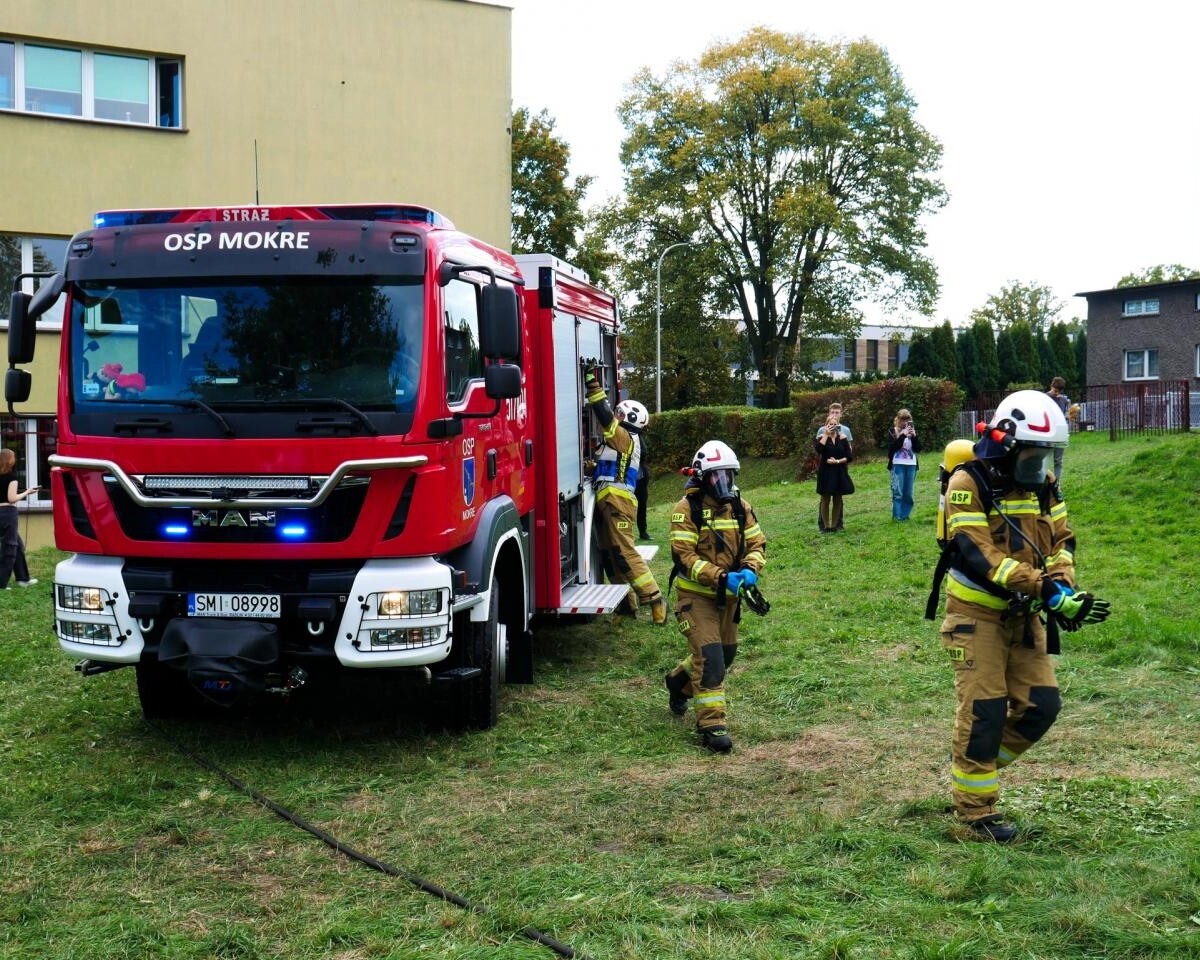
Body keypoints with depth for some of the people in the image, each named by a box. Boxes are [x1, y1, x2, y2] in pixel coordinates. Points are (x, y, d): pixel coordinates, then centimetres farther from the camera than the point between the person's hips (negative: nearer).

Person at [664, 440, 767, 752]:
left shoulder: (740, 507, 3)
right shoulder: (687, 508, -15)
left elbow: (757, 543, 4)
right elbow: (684, 556, -20)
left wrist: (750, 569, -18)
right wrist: (720, 577, -30)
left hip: (728, 596, 7)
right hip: (696, 595, -6)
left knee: (725, 654, 19)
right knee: (709, 658, -14)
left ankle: (679, 681, 45)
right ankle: (711, 724, -7)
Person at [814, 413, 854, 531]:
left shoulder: (842, 438, 4)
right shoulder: (822, 438, 1)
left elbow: (849, 457, 1)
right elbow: (818, 450, -21)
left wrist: (837, 461, -13)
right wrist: (826, 435, -17)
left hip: (839, 473, 2)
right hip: (826, 473, -2)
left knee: (837, 500, 5)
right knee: (825, 500, 0)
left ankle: (835, 525, 12)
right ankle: (825, 526, 6)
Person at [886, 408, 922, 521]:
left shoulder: (912, 431, 11)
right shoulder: (892, 432, 2)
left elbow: (918, 449, 4)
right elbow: (892, 448, -12)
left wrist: (914, 436, -11)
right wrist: (903, 435, -18)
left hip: (911, 465, 4)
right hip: (898, 465, -4)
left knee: (908, 493, 4)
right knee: (898, 492, -8)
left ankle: (906, 515, 11)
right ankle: (897, 516, -4)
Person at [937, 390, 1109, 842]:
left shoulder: (1043, 484, 5)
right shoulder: (969, 485, -18)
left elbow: (1061, 541, 5)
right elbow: (981, 558, -25)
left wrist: (1065, 588, -16)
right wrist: (1048, 592, -31)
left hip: (1024, 615, 7)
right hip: (977, 613, -7)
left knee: (1040, 705, 4)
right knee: (983, 712, -5)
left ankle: (972, 765, 25)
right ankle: (975, 809, 10)